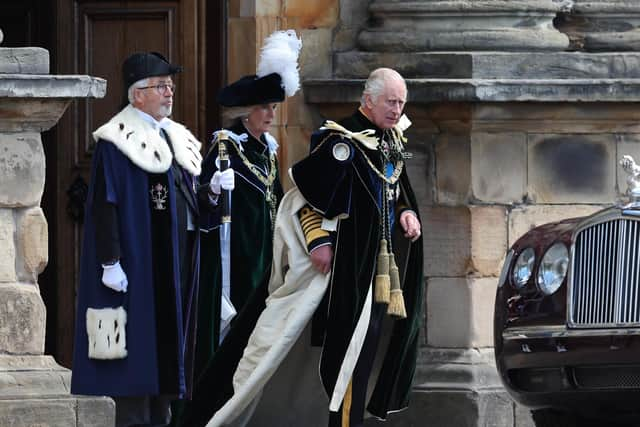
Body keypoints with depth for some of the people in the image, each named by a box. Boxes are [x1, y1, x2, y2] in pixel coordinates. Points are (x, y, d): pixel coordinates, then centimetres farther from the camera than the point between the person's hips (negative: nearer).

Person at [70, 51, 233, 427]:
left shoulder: (177, 139, 16)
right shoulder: (117, 142, -8)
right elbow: (104, 204, -14)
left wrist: (212, 189, -2)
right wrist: (110, 263, -20)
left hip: (177, 261, 8)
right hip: (138, 263, -8)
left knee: (170, 338, 8)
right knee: (140, 341, -8)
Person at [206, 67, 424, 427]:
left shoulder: (393, 141, 12)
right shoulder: (343, 140, -15)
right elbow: (306, 187, -17)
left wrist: (407, 213, 5)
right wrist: (318, 240, -21)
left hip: (385, 261, 9)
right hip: (351, 262, -9)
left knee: (374, 339, 11)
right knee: (351, 343, -11)